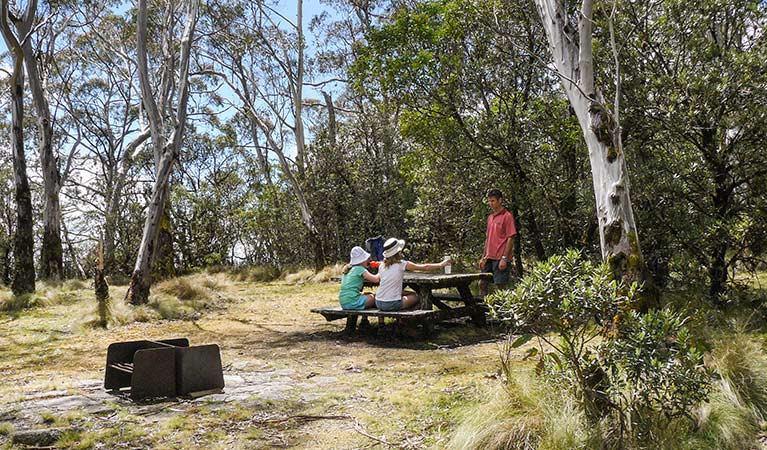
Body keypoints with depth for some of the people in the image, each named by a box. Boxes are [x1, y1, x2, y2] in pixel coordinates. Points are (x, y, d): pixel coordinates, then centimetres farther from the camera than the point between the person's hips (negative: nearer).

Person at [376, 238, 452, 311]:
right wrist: (441, 264, 15)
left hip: (378, 303, 6)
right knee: (415, 296, 17)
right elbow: (425, 267, 1)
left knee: (410, 293, 25)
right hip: (392, 304, -6)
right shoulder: (401, 264, -7)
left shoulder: (382, 266, 7)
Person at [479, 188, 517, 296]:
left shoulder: (507, 216, -7)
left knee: (500, 286, -4)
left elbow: (510, 238, -12)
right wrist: (483, 257, 17)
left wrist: (504, 258, -17)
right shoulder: (490, 217, 16)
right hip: (489, 258, 8)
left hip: (500, 258, -8)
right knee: (482, 283, 9)